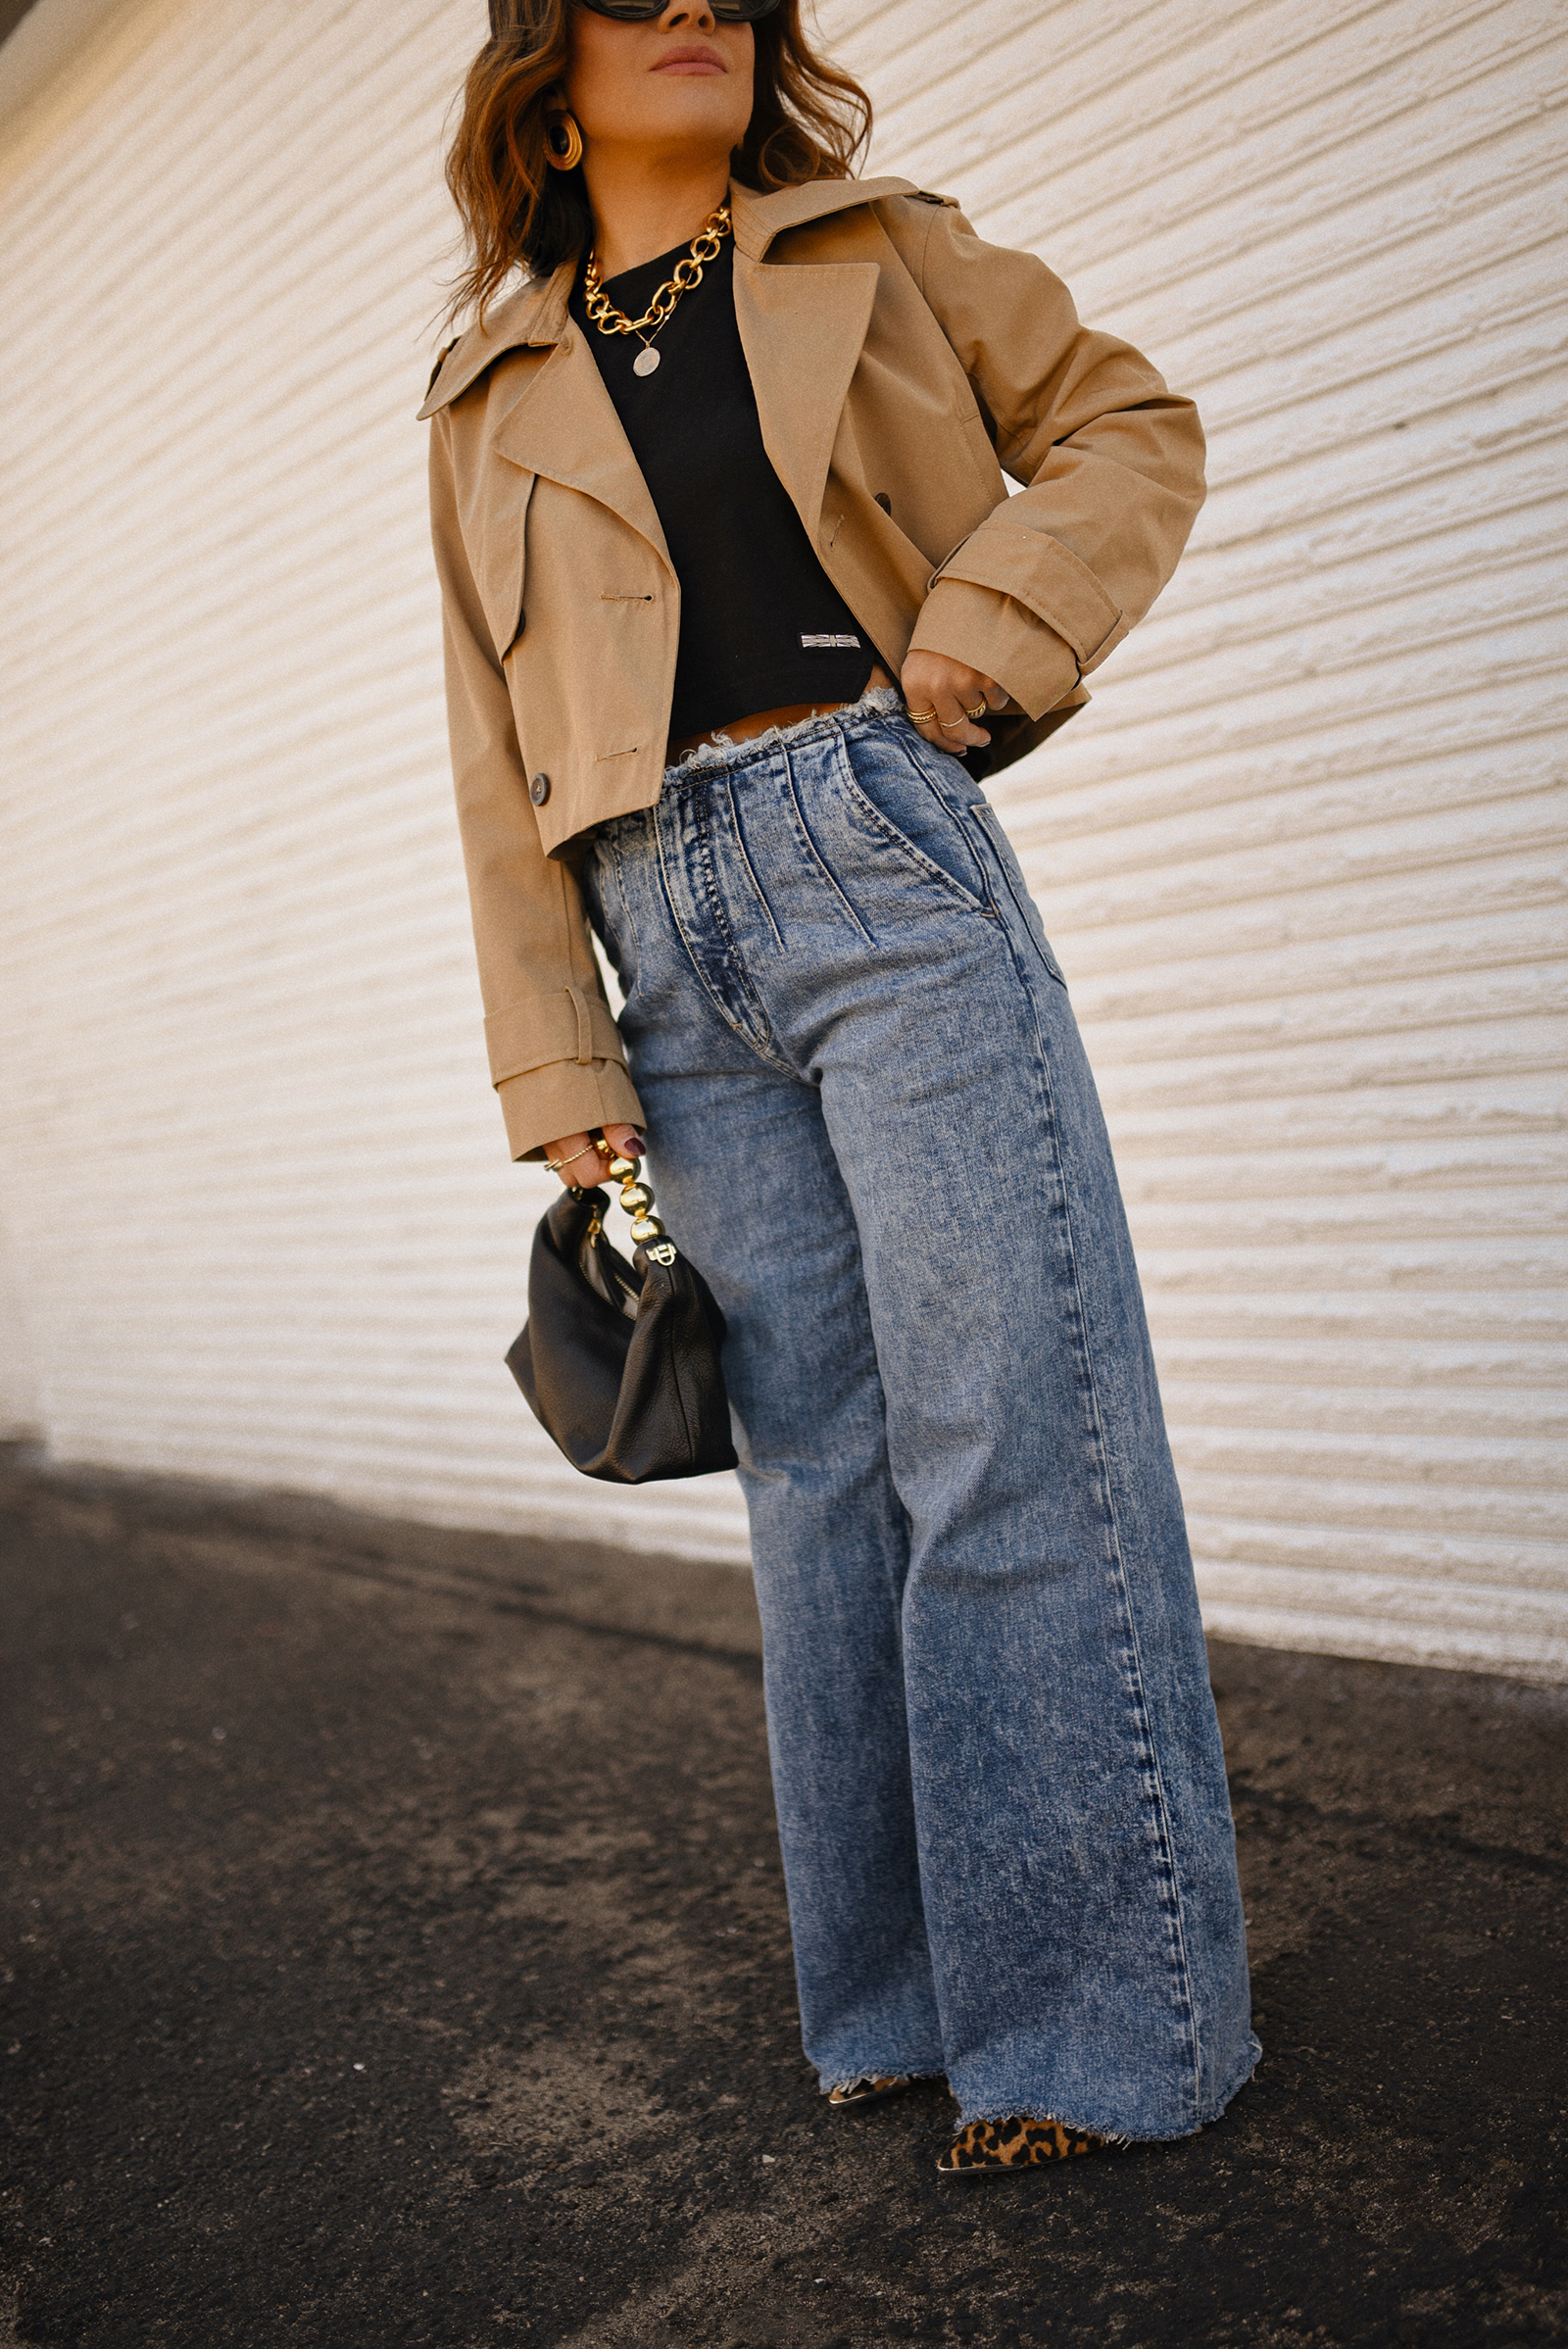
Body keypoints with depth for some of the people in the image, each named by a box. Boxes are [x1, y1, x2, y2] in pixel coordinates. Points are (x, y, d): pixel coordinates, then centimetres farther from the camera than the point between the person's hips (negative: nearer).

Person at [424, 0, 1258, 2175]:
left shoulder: (885, 254, 17)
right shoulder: (494, 407, 20)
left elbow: (1132, 424, 15)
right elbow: (500, 762, 13)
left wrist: (994, 630, -4)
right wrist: (552, 1058, 5)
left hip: (885, 851, -2)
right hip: (675, 936, 3)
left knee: (1011, 1428, -7)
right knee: (820, 1458, 4)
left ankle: (1106, 2016, 6)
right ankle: (898, 1997, 18)